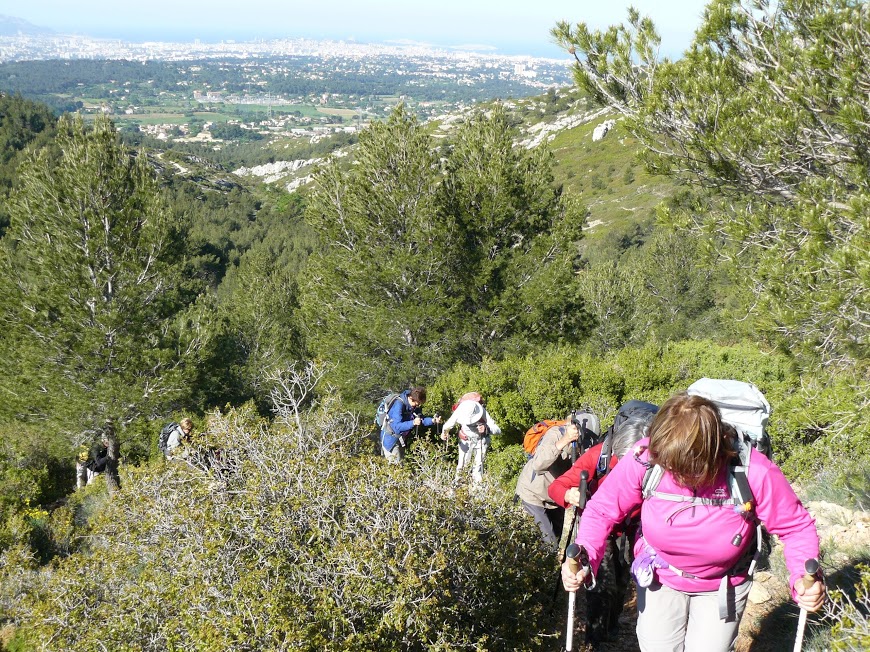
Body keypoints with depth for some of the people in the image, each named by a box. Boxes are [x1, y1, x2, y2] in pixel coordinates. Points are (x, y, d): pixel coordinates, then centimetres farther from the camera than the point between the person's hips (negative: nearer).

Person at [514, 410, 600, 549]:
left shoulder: (581, 443, -8)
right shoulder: (556, 433, -24)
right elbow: (538, 464, -40)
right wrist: (564, 441, -45)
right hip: (533, 494, -6)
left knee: (558, 538, 9)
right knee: (549, 544, -13)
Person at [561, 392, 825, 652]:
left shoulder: (756, 473, -33)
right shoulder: (644, 459, -30)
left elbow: (796, 527, -17)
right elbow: (601, 511, -17)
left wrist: (805, 578, -35)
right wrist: (585, 558, -33)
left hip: (722, 587, -1)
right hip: (659, 578, 1)